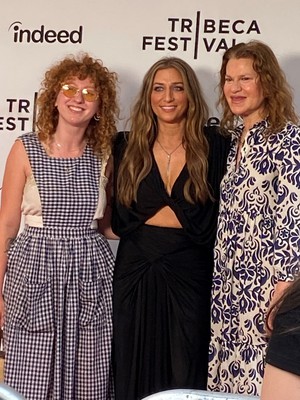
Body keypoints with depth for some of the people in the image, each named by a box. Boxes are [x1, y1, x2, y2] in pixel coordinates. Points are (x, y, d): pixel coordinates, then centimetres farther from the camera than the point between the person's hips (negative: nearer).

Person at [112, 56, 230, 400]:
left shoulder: (214, 146, -3)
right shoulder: (127, 146, 3)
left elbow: (206, 223, -9)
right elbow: (120, 221, -2)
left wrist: (146, 215, -9)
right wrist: (181, 215, -10)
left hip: (189, 277, -2)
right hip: (134, 276, 2)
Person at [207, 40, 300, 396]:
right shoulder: (235, 138, 12)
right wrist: (220, 283, 15)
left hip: (264, 287, -7)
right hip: (228, 287, 8)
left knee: (256, 380, 1)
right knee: (226, 377, 14)